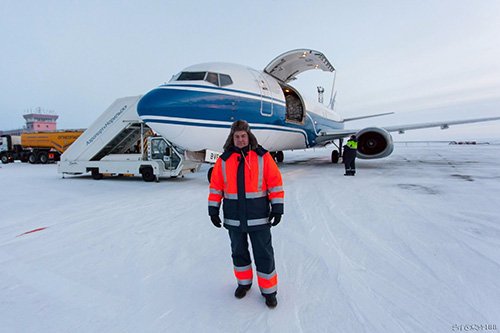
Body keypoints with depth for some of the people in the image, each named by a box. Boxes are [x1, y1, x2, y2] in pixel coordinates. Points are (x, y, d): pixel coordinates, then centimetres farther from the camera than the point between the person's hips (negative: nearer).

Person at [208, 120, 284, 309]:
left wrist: (277, 208, -8)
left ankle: (269, 290, 24)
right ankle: (244, 283, 39)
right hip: (233, 218, 3)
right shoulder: (224, 160, 2)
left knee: (264, 254, 5)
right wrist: (213, 210, 3)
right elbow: (216, 186, 6)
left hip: (258, 217, -2)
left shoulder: (262, 156, -5)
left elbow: (275, 183, -4)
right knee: (238, 252, 17)